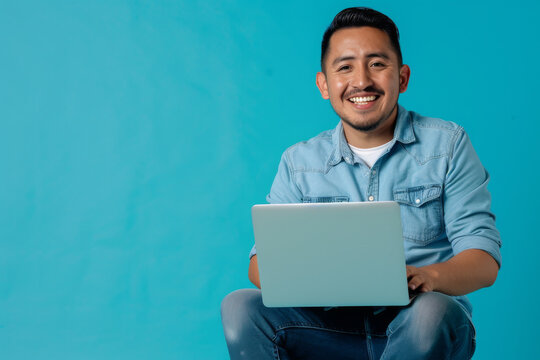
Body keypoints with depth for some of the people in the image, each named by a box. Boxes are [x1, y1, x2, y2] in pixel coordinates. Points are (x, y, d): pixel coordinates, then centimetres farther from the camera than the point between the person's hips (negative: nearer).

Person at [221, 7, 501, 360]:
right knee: (240, 307, -24)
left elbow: (485, 260, -2)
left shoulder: (447, 145, 5)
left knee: (433, 312, -37)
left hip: (419, 328, -2)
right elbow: (263, 260, 6)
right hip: (332, 326, 2)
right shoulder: (298, 162, 12)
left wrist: (428, 276, -26)